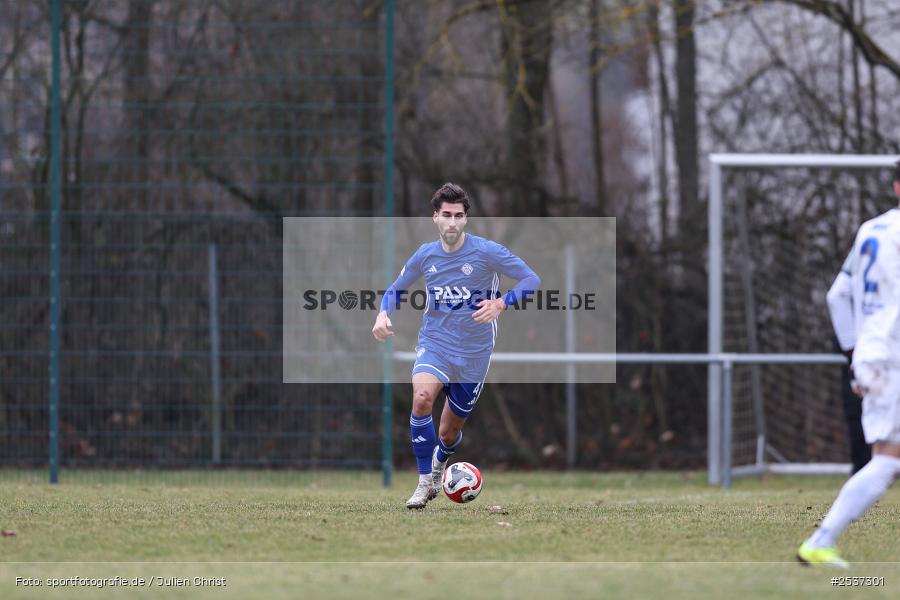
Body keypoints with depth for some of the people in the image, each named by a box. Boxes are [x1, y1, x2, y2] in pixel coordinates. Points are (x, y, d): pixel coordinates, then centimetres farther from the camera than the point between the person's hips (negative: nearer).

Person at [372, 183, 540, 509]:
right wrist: (383, 314, -7)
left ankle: (439, 462, 49)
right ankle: (426, 482, -18)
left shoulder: (487, 252, -11)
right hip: (434, 344, 1)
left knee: (449, 433, 9)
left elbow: (532, 280, -8)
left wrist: (500, 304, -25)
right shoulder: (425, 255, -1)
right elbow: (397, 289, 14)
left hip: (473, 352, -1)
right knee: (422, 398, -30)